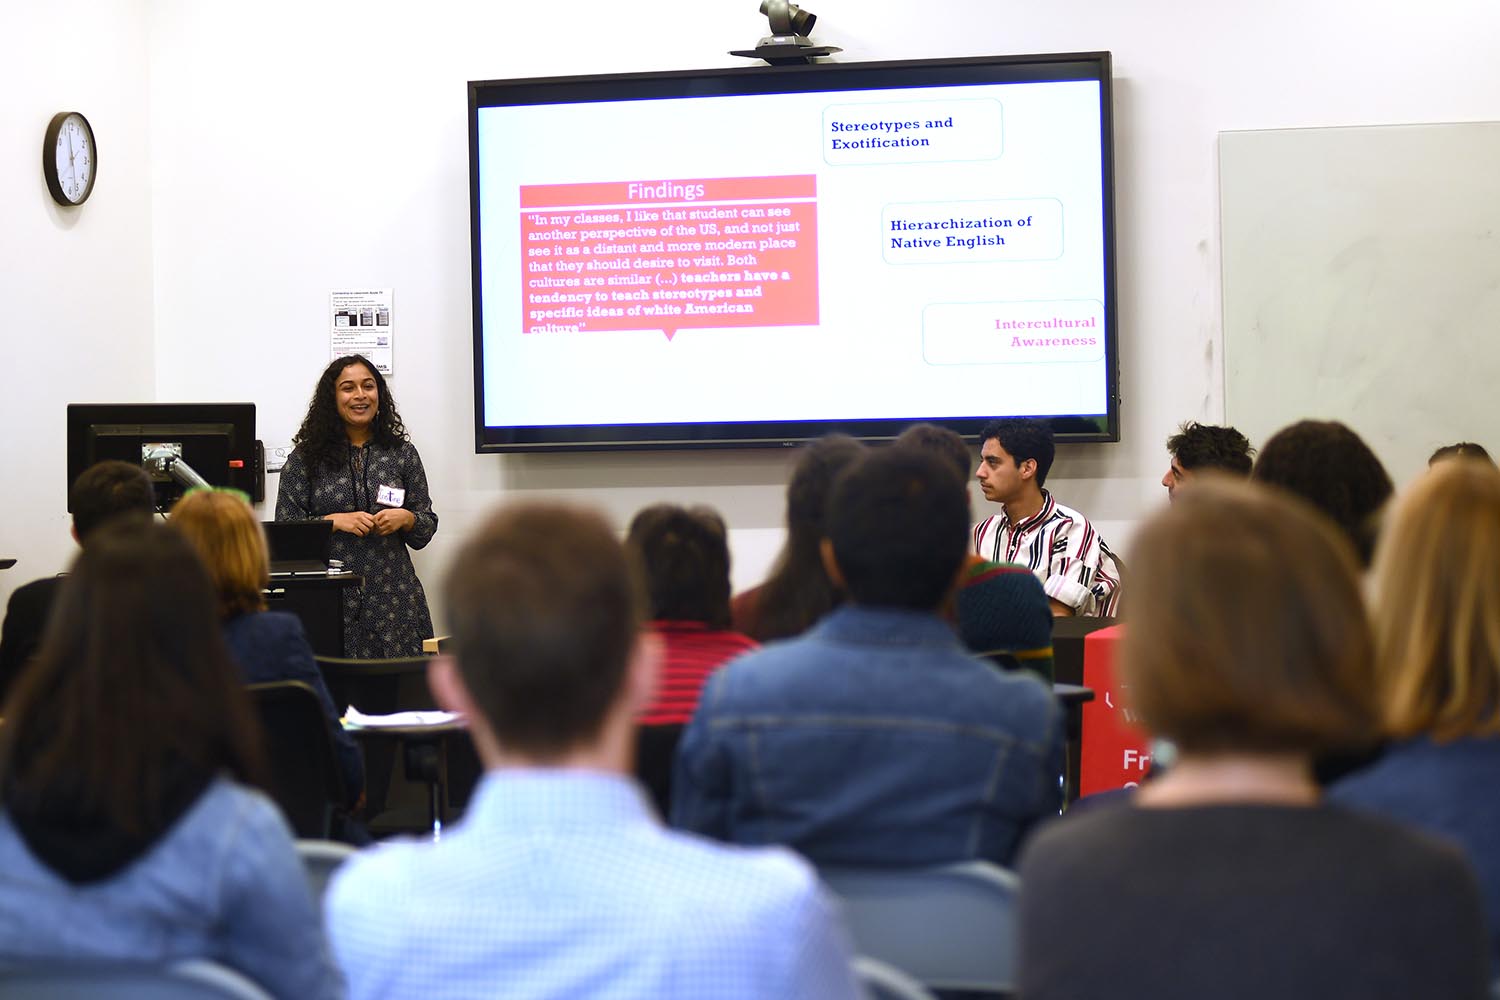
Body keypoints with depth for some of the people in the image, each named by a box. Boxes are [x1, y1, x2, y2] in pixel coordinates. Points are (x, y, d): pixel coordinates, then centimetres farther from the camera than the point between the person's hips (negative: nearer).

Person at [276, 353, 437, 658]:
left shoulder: (402, 453, 11)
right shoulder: (305, 458, 5)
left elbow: (427, 527, 14)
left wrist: (405, 518, -7)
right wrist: (335, 521, -11)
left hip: (393, 599, 2)